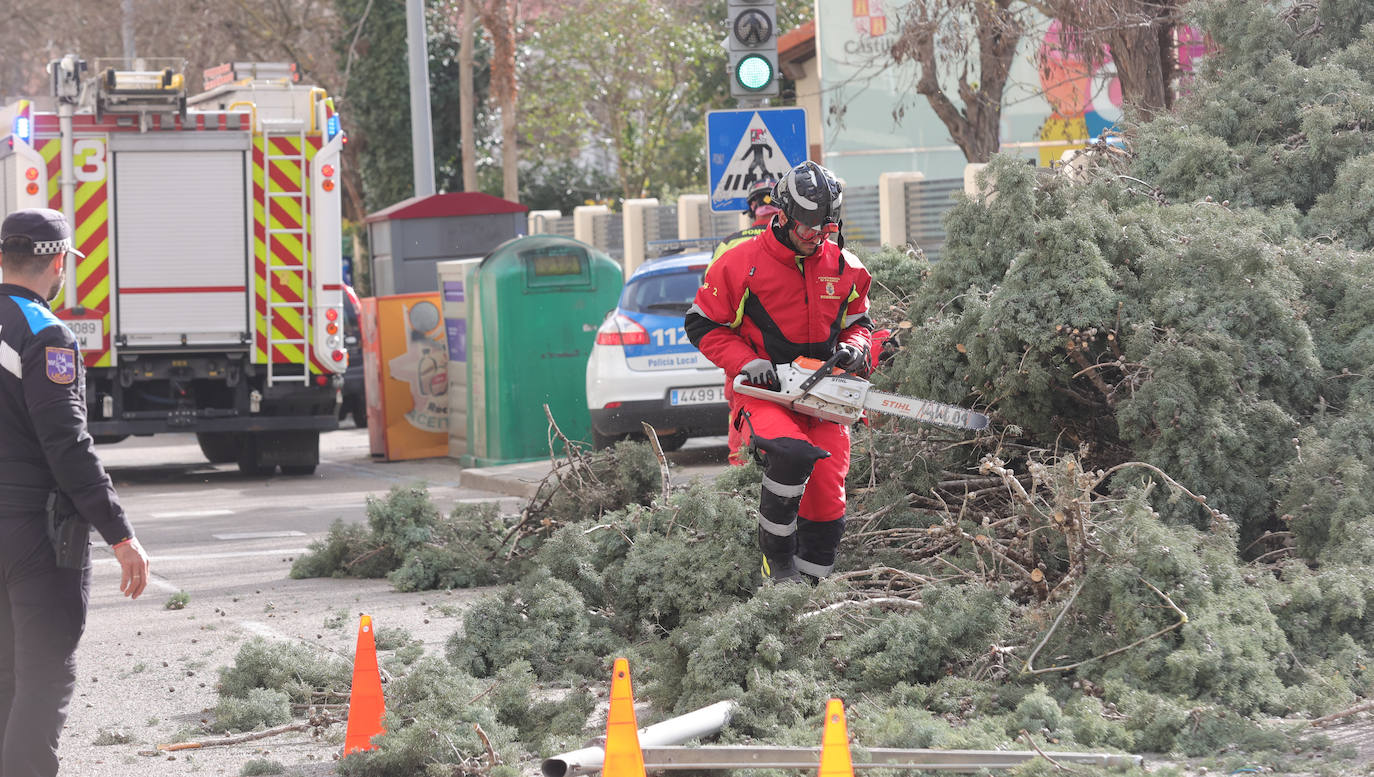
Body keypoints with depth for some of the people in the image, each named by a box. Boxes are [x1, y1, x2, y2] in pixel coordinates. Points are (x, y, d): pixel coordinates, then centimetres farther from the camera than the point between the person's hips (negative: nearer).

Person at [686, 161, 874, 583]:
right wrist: (746, 362, -13)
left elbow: (857, 322, 21)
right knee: (792, 454, -34)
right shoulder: (740, 264, -6)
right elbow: (702, 324, 1)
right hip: (762, 391, -4)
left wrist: (853, 347, -3)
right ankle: (777, 556, -16)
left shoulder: (845, 269, 6)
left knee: (826, 505, -4)